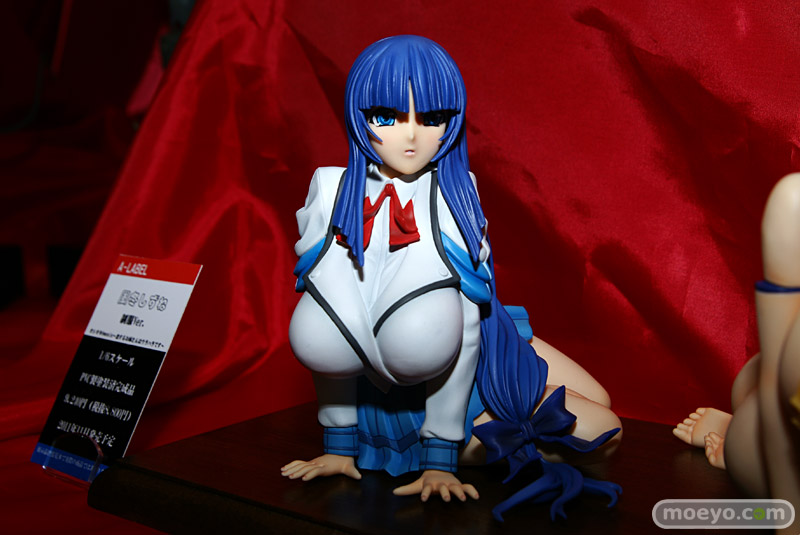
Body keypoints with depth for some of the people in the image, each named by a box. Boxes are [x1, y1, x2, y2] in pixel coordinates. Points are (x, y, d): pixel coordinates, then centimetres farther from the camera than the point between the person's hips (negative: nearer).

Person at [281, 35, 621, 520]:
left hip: (479, 359, 2)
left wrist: (440, 458, -20)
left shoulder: (453, 195, -20)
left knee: (604, 429, 10)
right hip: (397, 397, -2)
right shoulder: (334, 193, -19)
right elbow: (327, 341, -11)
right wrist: (340, 445, -6)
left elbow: (464, 327, -20)